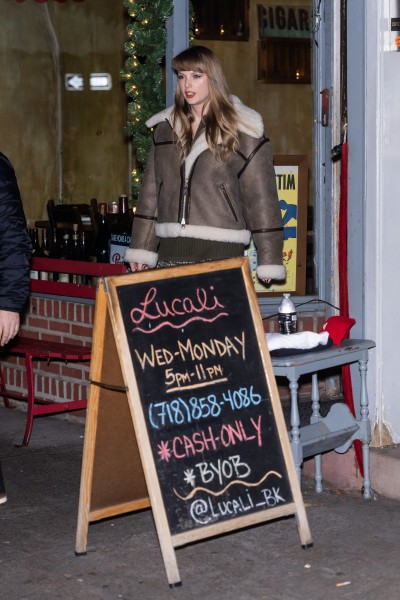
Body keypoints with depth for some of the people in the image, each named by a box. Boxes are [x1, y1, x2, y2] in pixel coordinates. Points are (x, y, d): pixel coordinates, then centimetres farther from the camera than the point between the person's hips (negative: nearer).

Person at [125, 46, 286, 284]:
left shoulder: (242, 131, 0)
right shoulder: (166, 128, 14)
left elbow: (262, 198, -1)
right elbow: (151, 191, 16)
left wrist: (269, 261, -4)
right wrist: (141, 249, 11)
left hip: (220, 253, -4)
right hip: (171, 252, 4)